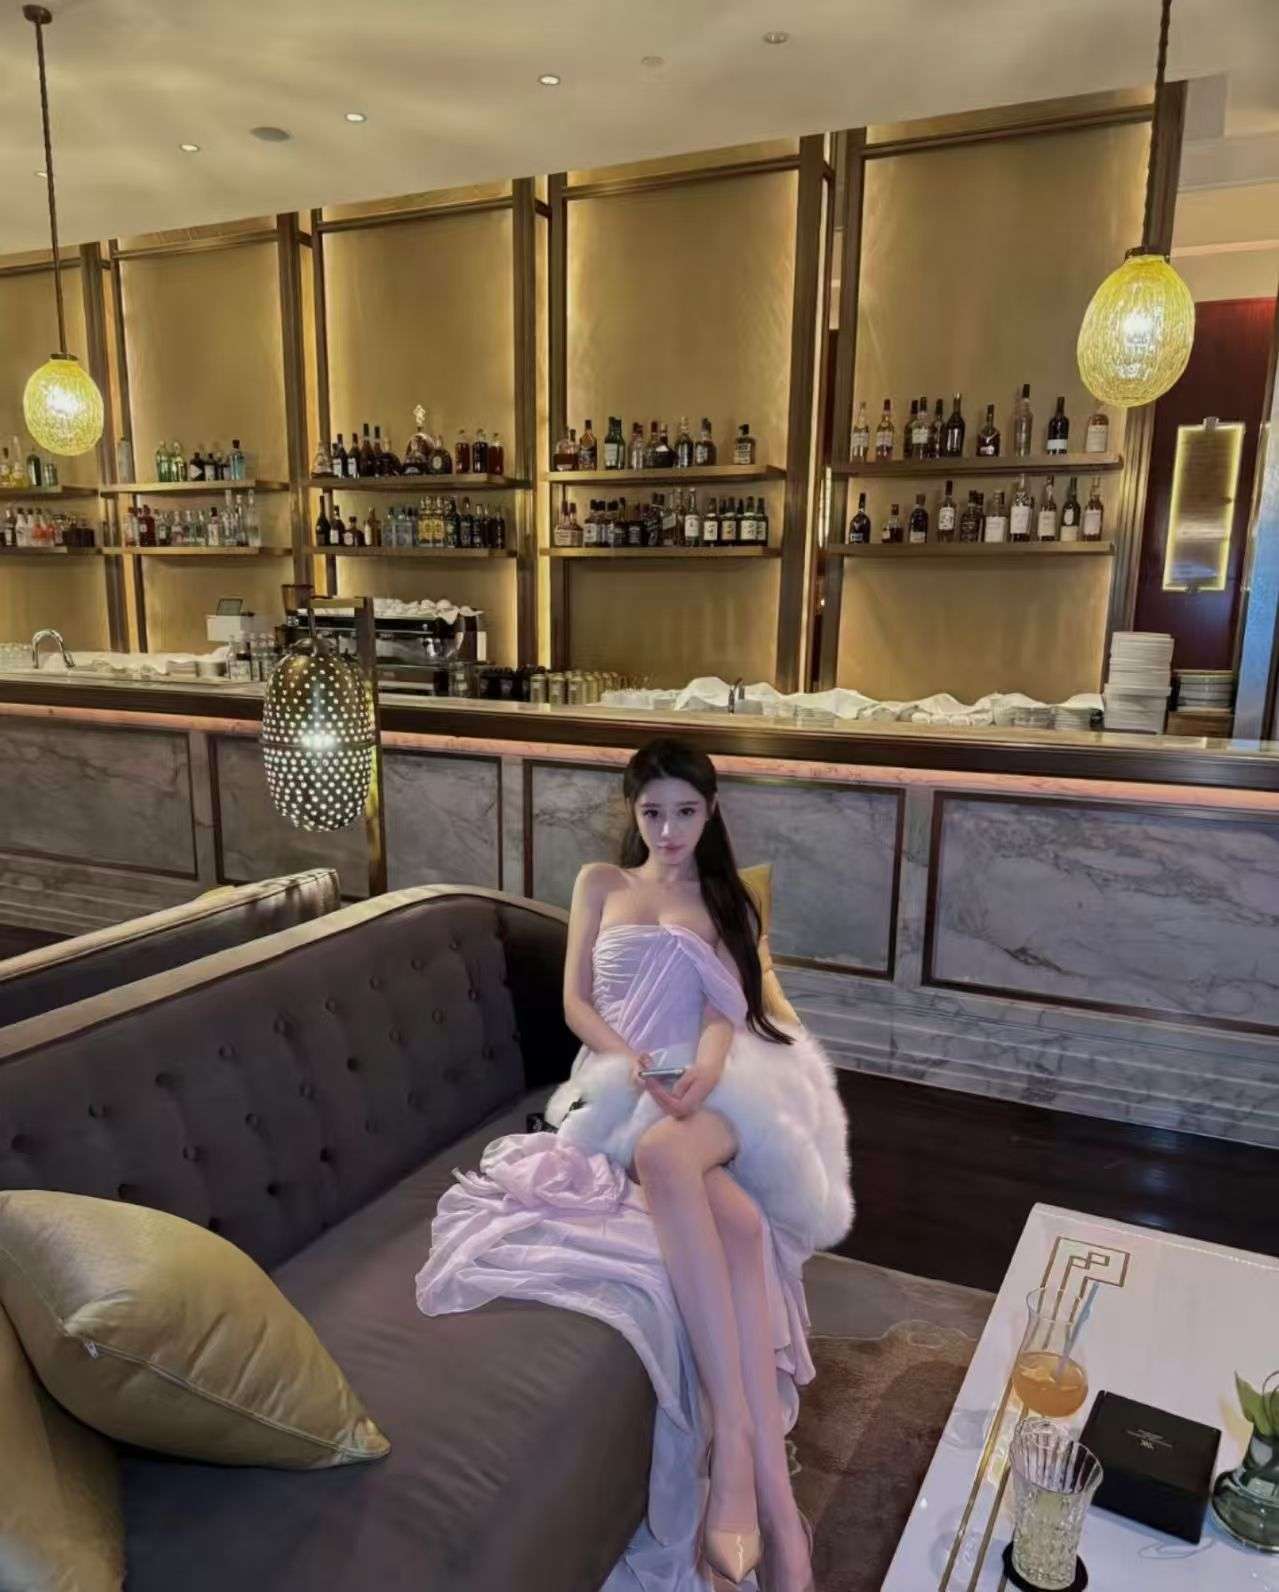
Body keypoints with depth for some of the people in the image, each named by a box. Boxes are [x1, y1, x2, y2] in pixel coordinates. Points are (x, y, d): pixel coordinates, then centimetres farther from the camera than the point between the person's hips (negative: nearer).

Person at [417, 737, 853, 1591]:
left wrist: (702, 1070, -19)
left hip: (710, 1085, 0)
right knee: (737, 1219, -35)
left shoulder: (728, 900, 22)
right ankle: (775, 1498, -39)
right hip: (621, 1084, 0)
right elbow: (576, 1001, 11)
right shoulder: (600, 883, 21)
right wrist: (629, 1059, -11)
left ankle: (735, 1441, -44)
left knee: (666, 1152, -42)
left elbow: (724, 1012, 6)